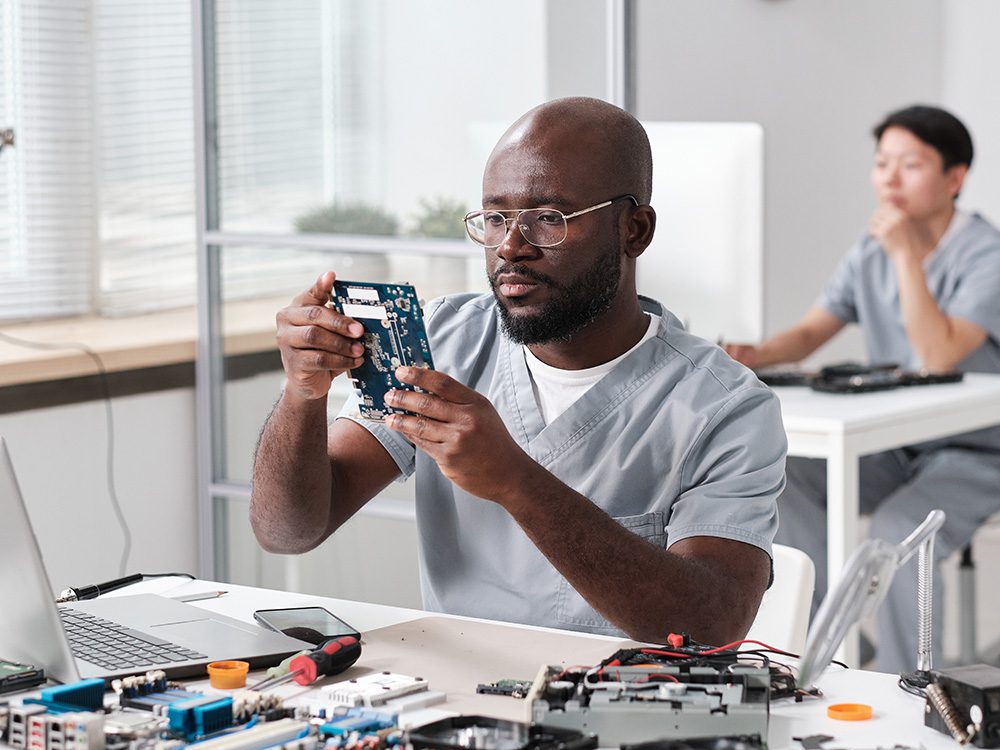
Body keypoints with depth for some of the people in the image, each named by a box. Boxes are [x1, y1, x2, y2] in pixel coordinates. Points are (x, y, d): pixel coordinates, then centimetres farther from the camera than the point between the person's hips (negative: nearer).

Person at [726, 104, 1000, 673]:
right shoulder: (871, 253, 6)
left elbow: (939, 355, -28)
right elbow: (810, 334, 5)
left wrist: (906, 255, -27)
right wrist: (757, 355, -16)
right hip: (891, 445, 7)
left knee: (898, 527, -34)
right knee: (784, 480, -16)